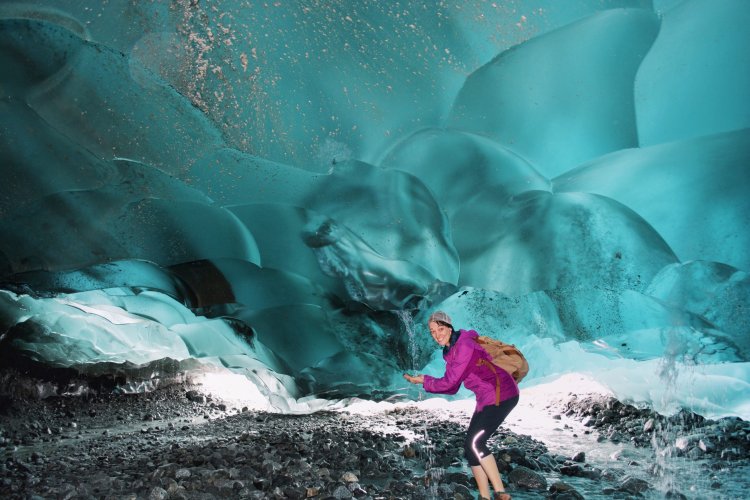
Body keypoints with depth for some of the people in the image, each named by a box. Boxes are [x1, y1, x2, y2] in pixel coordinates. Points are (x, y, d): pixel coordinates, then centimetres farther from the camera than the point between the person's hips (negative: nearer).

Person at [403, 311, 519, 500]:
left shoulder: (464, 345, -17)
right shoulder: (450, 351, 12)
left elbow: (450, 382, -16)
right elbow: (452, 389, 15)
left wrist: (423, 381, -3)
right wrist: (424, 380, 3)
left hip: (501, 394, -10)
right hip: (486, 398, 10)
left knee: (475, 443, -17)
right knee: (471, 446, 4)